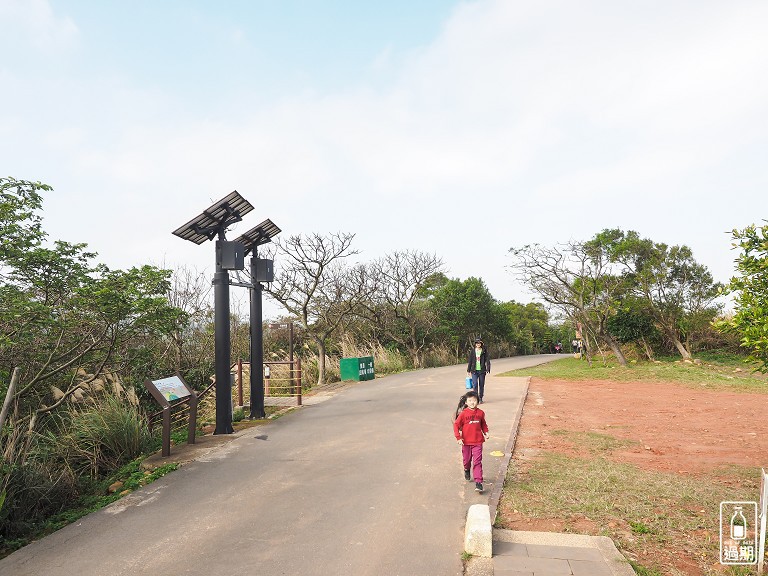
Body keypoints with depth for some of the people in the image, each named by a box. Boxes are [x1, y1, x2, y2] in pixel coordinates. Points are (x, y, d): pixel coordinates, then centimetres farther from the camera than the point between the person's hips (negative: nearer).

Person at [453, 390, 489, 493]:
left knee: (477, 462, -6)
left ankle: (478, 482, -4)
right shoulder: (463, 413, -10)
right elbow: (456, 425, -6)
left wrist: (486, 432, 0)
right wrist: (458, 438, -11)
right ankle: (467, 470, 49)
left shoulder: (480, 413, -2)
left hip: (478, 442, 0)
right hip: (466, 442, 0)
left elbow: (483, 424, 15)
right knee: (467, 460, 17)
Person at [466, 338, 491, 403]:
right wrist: (468, 370, 7)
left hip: (482, 370, 0)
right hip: (474, 370, 0)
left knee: (481, 385, 8)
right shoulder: (472, 351, 3)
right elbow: (469, 361, 8)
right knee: (475, 384, -10)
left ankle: (480, 398, 21)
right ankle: (476, 398, -2)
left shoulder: (484, 351, 0)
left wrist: (488, 369, -11)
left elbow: (487, 360, -2)